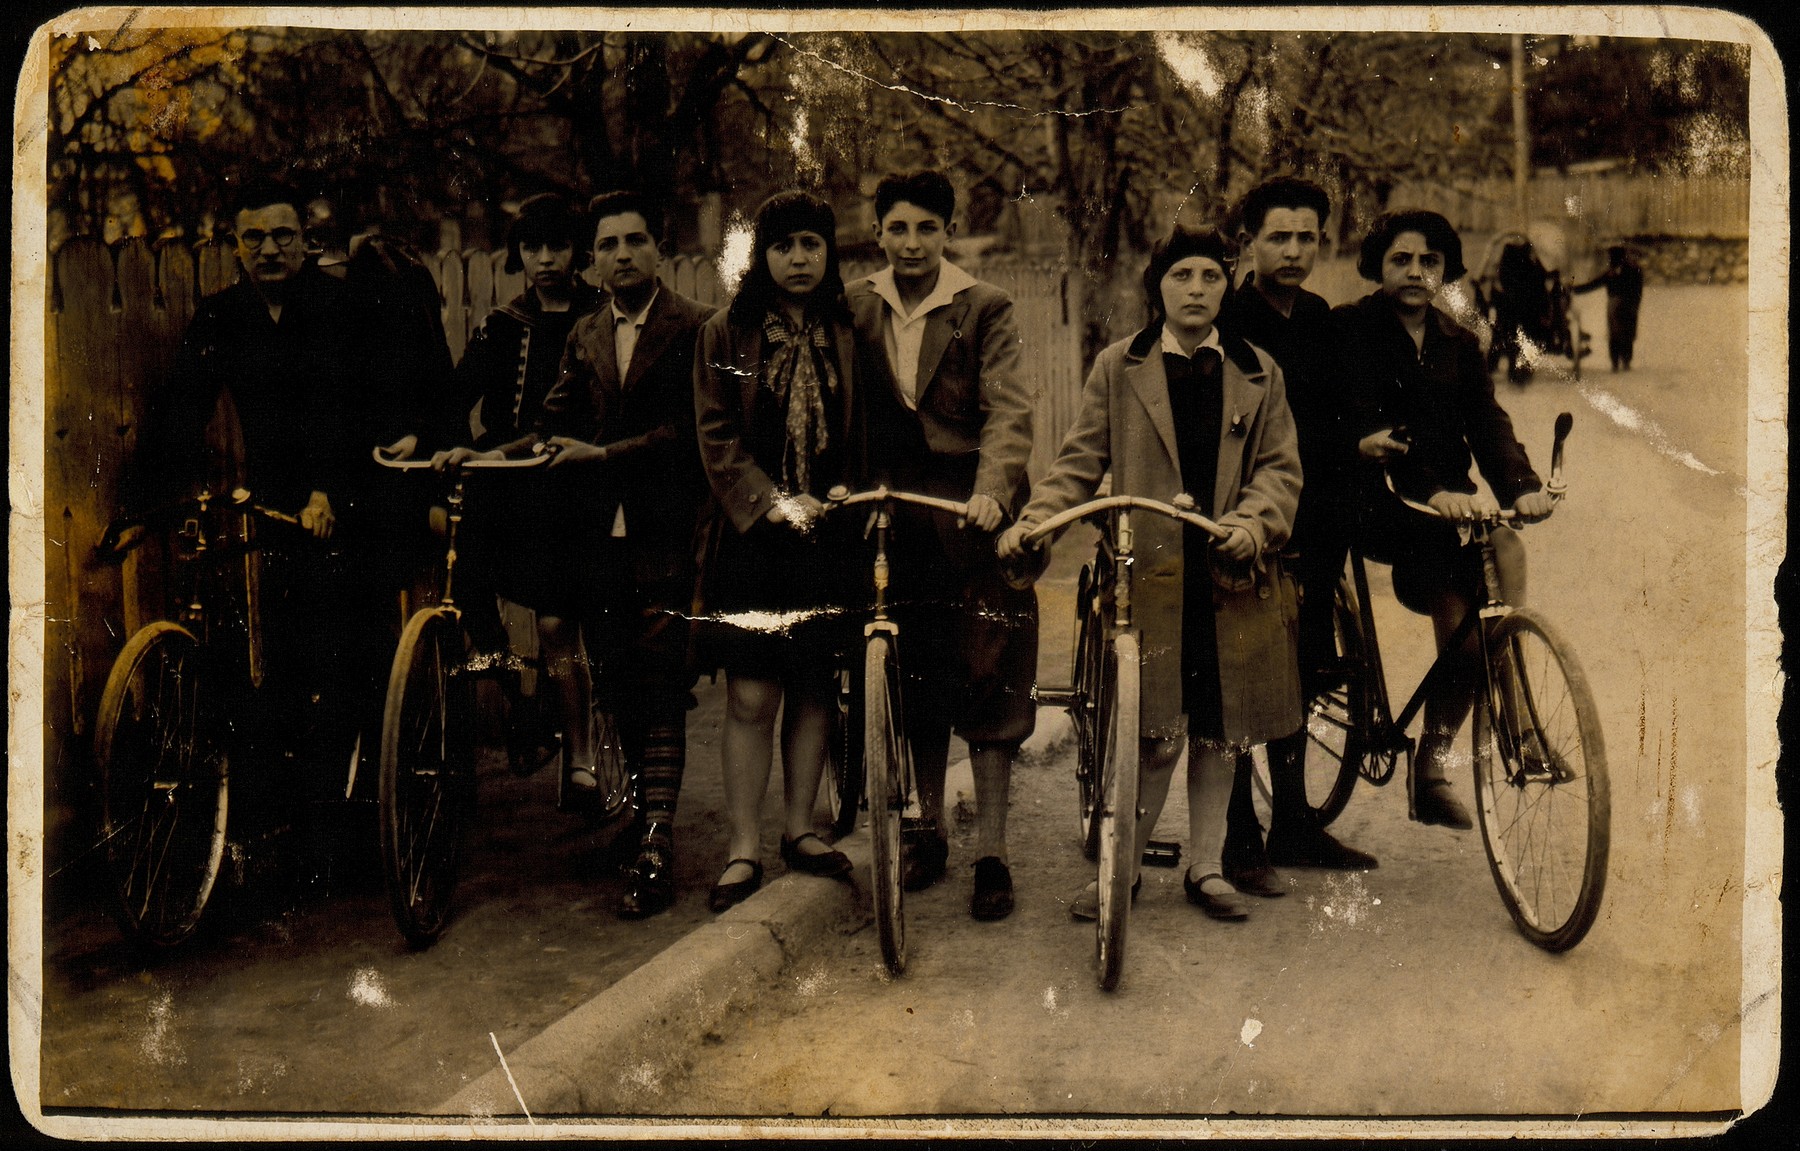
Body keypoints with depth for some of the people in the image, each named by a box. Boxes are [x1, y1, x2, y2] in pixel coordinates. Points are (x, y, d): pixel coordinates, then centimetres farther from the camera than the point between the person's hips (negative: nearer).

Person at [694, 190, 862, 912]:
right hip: (752, 534, -2)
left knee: (813, 687, 7)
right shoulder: (726, 335, 4)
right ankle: (743, 848, -1)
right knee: (751, 694, -6)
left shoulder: (848, 336, 10)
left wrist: (844, 493, -3)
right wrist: (773, 502, -12)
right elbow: (717, 435, -1)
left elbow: (864, 434, 14)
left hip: (826, 531, 3)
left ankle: (799, 828, 20)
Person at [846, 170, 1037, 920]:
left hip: (972, 512, -3)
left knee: (987, 679, -5)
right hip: (895, 512, 4)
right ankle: (929, 831, 24)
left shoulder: (984, 310, -3)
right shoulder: (856, 309, 7)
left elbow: (1009, 411, -12)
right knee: (916, 678, 11)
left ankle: (992, 854, 0)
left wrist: (992, 489, -28)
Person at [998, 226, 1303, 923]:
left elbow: (1280, 467, 8)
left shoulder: (1257, 373, 13)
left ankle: (1206, 867, 21)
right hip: (1150, 570, -2)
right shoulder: (1119, 368, 10)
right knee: (1156, 732, -5)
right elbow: (1081, 461, 7)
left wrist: (1251, 520, -12)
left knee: (1218, 729, 8)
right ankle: (1121, 867, 10)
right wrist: (1032, 520, -9)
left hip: (1230, 572, 2)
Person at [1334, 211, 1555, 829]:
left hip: (1447, 505, 6)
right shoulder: (1351, 330, -1)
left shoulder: (1458, 343, 16)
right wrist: (1432, 492, -30)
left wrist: (1521, 485, -20)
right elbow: (1367, 425, -15)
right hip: (1379, 501, -5)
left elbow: (1486, 421, 1)